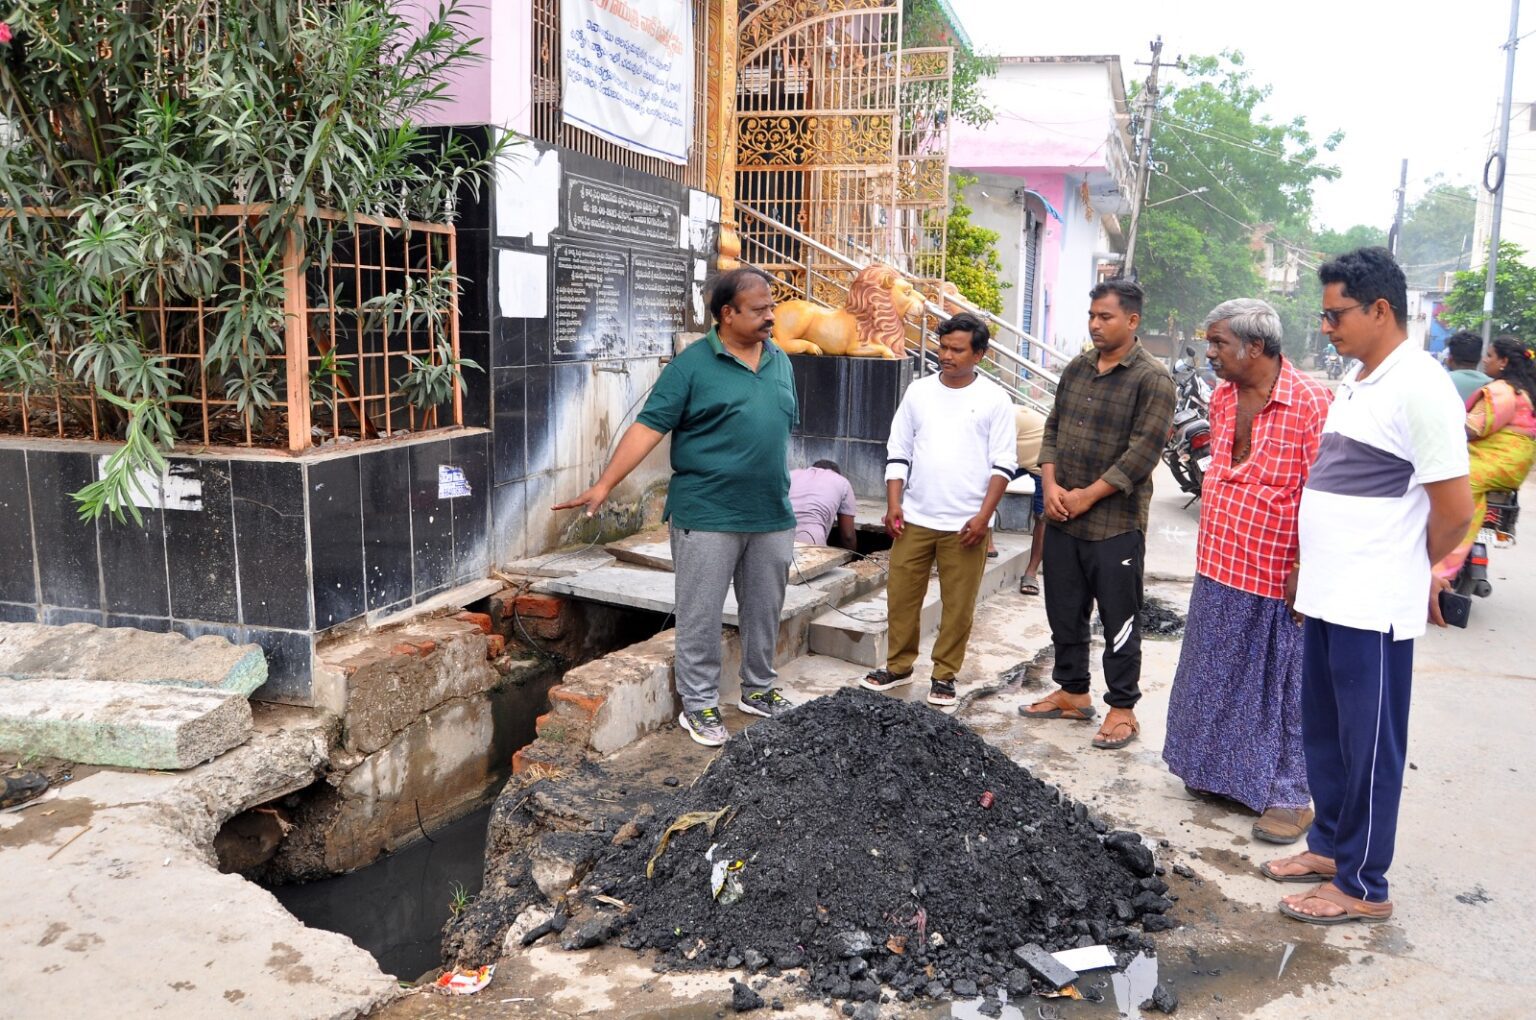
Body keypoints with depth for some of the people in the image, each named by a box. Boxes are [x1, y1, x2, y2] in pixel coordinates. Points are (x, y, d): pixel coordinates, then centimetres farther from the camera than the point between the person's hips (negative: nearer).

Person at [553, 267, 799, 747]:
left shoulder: (780, 361, 9)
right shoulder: (692, 364, -9)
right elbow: (648, 426, -13)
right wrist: (604, 484, -20)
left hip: (772, 516, 6)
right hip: (707, 517, -5)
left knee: (764, 610, 16)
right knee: (701, 614, 3)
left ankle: (759, 690, 33)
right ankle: (699, 705, 15)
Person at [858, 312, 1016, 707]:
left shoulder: (995, 400, -2)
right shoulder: (918, 391, 6)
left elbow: (1002, 464, -2)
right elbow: (898, 452, 9)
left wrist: (983, 516, -10)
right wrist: (894, 504, 0)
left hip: (966, 524, -3)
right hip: (914, 519, 3)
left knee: (958, 606, 4)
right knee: (901, 596, 8)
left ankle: (944, 676, 18)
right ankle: (899, 666, 24)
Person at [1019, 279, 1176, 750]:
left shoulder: (1152, 379, -10)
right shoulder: (1076, 368, 10)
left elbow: (1142, 453, -15)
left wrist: (1087, 496, -15)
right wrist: (1051, 485, -2)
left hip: (1115, 523, -6)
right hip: (1061, 518, 6)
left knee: (1118, 619, 4)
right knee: (1064, 613, 15)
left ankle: (1123, 709, 15)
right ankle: (1072, 692, 30)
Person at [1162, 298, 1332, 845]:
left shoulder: (1311, 403, -18)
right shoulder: (1222, 397, 6)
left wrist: (1305, 572, -19)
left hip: (1276, 579, -7)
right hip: (1218, 569, 7)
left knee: (1281, 686, 6)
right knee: (1216, 676, 18)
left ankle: (1288, 795, 20)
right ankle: (1222, 772, 35)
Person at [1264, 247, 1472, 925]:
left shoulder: (1419, 388, -16)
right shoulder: (1355, 383, 12)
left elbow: (1455, 510, -15)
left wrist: (1410, 571, 1)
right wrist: (1309, 568, 16)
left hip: (1372, 607, -9)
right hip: (1325, 596, 9)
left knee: (1369, 745, 3)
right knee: (1322, 732, 19)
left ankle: (1363, 886, 16)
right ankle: (1330, 846, 35)